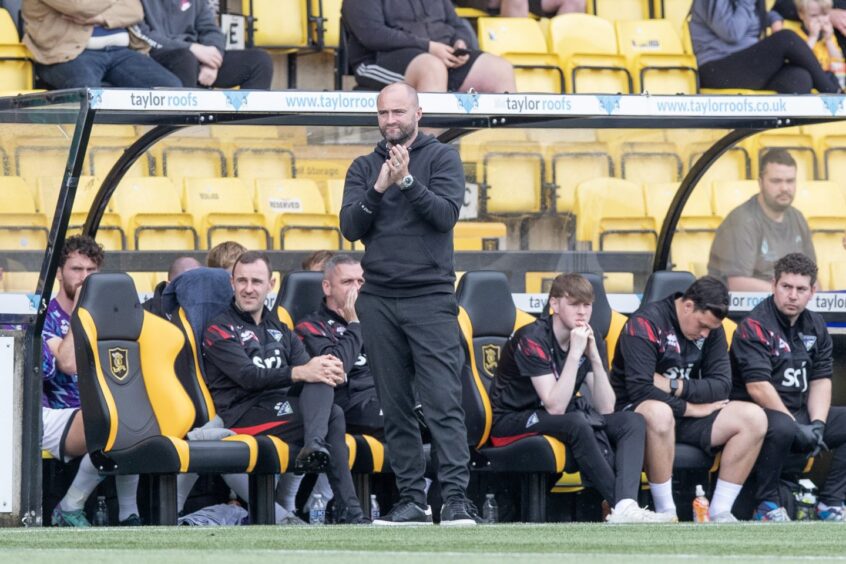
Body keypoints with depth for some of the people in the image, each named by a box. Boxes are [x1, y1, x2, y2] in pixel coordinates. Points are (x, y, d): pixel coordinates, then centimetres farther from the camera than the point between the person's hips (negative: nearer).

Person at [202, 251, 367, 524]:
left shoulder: (280, 330, 25)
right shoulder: (219, 331, 3)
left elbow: (309, 368, 10)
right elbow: (248, 376, -14)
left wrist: (332, 372, -16)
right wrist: (299, 373, -26)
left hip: (282, 410, 6)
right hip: (242, 415, -6)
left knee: (322, 379, -23)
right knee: (332, 415, -25)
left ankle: (314, 446, -41)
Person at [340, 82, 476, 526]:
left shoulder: (441, 158, 4)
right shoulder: (364, 168, 13)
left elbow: (447, 214, -9)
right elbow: (350, 228, 2)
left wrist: (407, 181, -19)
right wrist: (378, 189, -12)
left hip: (430, 297, -4)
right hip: (378, 300, 4)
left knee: (443, 402, -12)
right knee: (395, 408, 4)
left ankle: (456, 499, -16)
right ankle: (412, 499, 8)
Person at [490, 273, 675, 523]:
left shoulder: (589, 339, 2)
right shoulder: (532, 339, -19)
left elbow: (605, 408, -7)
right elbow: (555, 407, -27)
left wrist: (594, 357, -19)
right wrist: (575, 354, -29)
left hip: (560, 418, 7)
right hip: (513, 422, -7)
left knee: (634, 422, -13)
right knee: (577, 423, -36)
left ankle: (625, 507, -38)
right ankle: (621, 503, -28)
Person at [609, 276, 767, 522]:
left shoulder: (712, 329, 5)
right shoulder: (646, 324, -16)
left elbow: (722, 386, -4)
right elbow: (641, 390, -25)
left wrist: (674, 386, -18)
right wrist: (690, 407, -17)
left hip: (685, 414, 7)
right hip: (636, 411, -7)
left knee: (754, 418, -11)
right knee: (659, 413, -42)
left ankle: (719, 513, -10)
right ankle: (666, 515, -33)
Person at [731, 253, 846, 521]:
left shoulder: (815, 326, 12)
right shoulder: (755, 327, -12)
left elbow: (821, 381, 9)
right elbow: (758, 387, -20)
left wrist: (817, 424, -9)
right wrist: (798, 428, -22)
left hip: (799, 413, 8)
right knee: (782, 427, -39)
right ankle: (767, 504, -19)